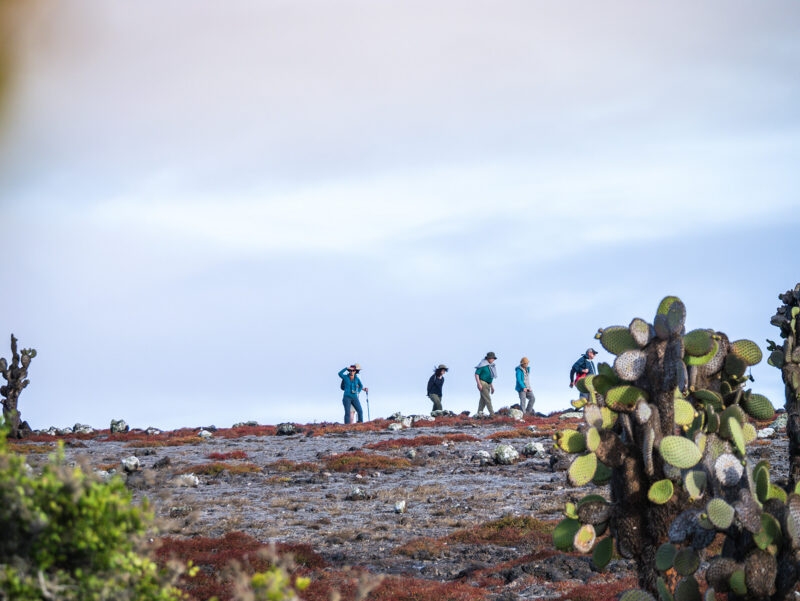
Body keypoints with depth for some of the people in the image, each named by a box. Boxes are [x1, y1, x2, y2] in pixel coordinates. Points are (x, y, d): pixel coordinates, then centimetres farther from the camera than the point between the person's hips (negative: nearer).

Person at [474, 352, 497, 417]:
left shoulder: (491, 366, 14)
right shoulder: (483, 365, -11)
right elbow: (476, 374, -13)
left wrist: (492, 386, 21)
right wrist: (479, 384, -21)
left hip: (488, 384, 8)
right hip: (482, 384, -8)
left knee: (483, 399, 5)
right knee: (488, 399, -12)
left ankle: (479, 413, 5)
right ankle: (492, 414, -15)